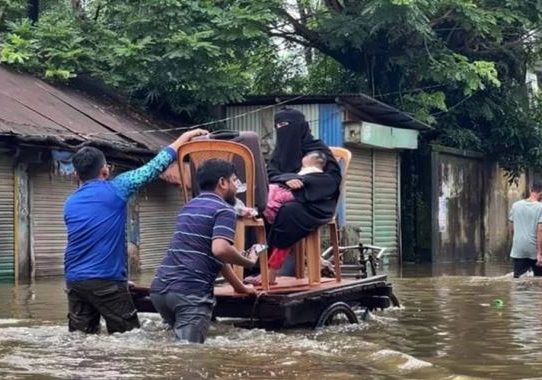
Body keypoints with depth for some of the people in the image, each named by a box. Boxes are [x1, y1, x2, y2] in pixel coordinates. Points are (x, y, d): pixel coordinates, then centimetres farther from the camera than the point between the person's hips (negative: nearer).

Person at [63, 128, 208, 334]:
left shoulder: (70, 203, 13)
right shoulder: (115, 189, -3)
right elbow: (154, 167, 3)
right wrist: (185, 137, 13)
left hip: (74, 280, 6)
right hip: (105, 280, -6)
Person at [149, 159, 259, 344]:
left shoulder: (189, 207, 25)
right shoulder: (224, 210, -2)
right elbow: (220, 250, -21)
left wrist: (240, 286, 40)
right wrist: (248, 262, -2)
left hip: (160, 288, 8)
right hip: (191, 292, -8)